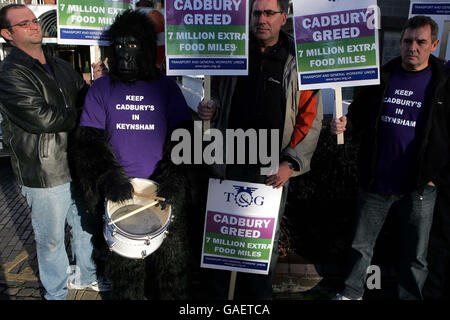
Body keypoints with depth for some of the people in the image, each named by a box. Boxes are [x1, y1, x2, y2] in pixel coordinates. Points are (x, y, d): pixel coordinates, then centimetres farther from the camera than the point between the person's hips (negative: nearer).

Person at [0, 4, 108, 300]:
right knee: (52, 238, 9)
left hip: (78, 164, 7)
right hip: (45, 174, -7)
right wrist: (82, 115, -12)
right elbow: (41, 117, -23)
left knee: (86, 224, 21)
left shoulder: (62, 67, 12)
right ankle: (56, 292, 32)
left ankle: (86, 275, 44)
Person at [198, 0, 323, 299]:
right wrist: (210, 108, -5)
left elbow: (311, 119, -2)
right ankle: (216, 292, 30)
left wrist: (291, 164, -10)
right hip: (228, 165, 2)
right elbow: (218, 95, 18)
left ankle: (257, 295, 32)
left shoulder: (298, 61, 0)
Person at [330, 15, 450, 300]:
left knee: (415, 256, 12)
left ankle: (410, 296, 32)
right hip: (376, 182, 2)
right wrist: (345, 124, -13)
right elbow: (360, 115, 9)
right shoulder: (381, 77, 4)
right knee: (361, 246, 15)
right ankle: (352, 293, 34)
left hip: (420, 187, -1)